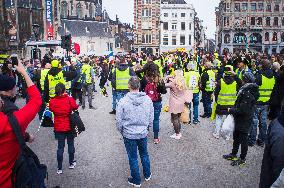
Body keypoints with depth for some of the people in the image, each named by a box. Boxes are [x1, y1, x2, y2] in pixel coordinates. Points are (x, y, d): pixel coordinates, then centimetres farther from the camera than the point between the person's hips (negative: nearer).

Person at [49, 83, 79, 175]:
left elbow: (51, 109, 3)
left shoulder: (52, 101, -11)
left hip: (58, 127, 1)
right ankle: (71, 163, 31)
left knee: (60, 147, 9)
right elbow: (75, 107, -4)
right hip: (69, 126, -1)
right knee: (70, 144, 18)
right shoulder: (70, 99, -15)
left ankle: (59, 168, 13)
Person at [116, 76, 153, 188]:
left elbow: (119, 121, -10)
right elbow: (151, 118, 1)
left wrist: (121, 131, 8)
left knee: (133, 158, 13)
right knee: (144, 154, 24)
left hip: (129, 134, -3)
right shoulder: (148, 99, -10)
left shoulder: (123, 101, -19)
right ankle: (147, 175, 42)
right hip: (143, 133, 3)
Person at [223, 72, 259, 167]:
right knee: (236, 137, 22)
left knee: (243, 140, 6)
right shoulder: (245, 89, 3)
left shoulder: (247, 93, -27)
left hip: (244, 121, -10)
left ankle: (242, 159, 22)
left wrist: (231, 110, -17)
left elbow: (243, 110, -27)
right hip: (239, 120, 10)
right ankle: (233, 155, 38)